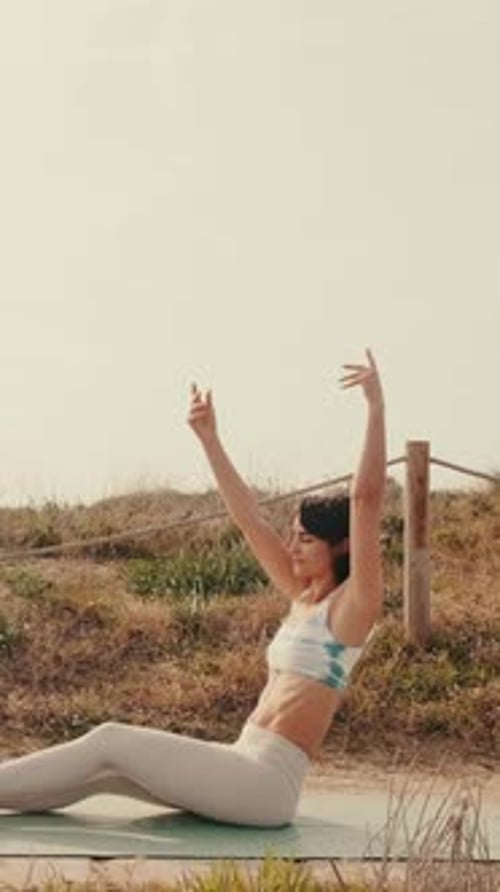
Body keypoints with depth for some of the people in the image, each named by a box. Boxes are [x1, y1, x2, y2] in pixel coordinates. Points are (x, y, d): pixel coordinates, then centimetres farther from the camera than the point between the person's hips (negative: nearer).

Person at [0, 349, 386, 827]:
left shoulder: (350, 606, -7)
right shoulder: (303, 598, 15)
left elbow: (366, 499, -18)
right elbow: (248, 518, 16)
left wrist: (376, 407, -24)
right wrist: (209, 439, 14)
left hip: (266, 782, -8)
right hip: (243, 769, 8)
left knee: (110, 742, -10)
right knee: (104, 768, 0)